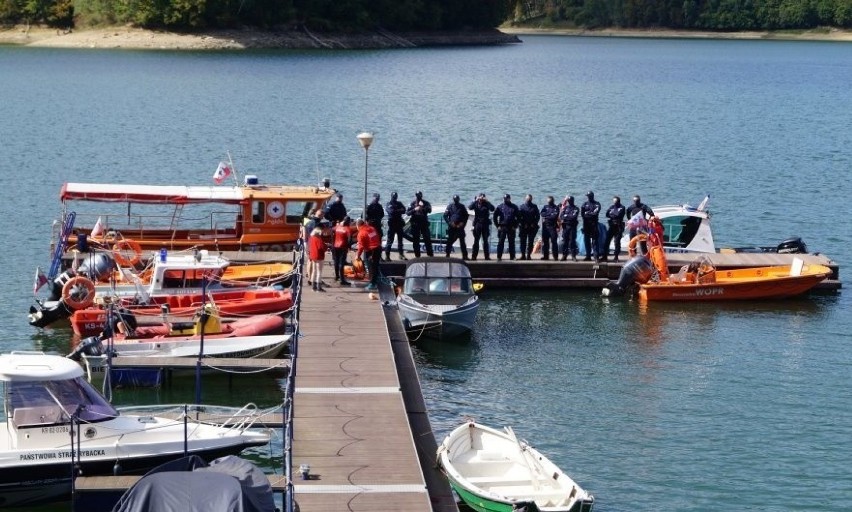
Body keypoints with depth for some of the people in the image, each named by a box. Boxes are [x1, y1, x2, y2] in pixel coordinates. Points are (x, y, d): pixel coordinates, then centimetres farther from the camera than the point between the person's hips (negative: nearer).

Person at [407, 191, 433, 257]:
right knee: (416, 240, 3)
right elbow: (408, 212, -2)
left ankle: (430, 254, 2)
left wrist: (423, 206, -26)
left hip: (424, 223, -1)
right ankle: (417, 255, 9)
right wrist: (414, 210, -17)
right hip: (415, 224, 1)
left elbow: (429, 210, -13)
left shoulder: (425, 203, 3)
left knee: (427, 239, -3)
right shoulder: (412, 203, 4)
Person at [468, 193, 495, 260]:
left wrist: (487, 201, -17)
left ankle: (487, 256, 8)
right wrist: (476, 200, -19)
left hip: (485, 224, 0)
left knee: (485, 241, 5)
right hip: (477, 224, 0)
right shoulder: (476, 204, 2)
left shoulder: (486, 204, 2)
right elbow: (469, 207, -16)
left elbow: (492, 208, -14)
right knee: (476, 241, 2)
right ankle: (474, 256, 3)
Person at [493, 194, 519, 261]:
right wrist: (497, 226, -1)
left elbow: (518, 217, 7)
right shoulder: (499, 207, 5)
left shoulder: (514, 207, 6)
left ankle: (512, 257, 8)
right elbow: (495, 217, 6)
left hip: (511, 228, 1)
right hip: (502, 227, -1)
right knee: (500, 243, -3)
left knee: (511, 243, 4)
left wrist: (515, 226, -1)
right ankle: (499, 256, -2)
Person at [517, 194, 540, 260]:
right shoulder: (521, 207, 7)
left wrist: (534, 224, -6)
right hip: (523, 227, -1)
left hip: (532, 227, 1)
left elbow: (538, 216, 7)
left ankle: (528, 254, 4)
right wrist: (522, 224, -11)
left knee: (530, 242, 0)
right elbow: (518, 217, 1)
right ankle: (523, 255, 0)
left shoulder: (534, 207, 10)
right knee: (523, 241, -2)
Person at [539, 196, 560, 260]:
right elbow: (542, 214, -1)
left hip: (552, 226, -4)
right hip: (545, 226, 4)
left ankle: (555, 256, -7)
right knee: (545, 241, 5)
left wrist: (546, 217, -6)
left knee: (554, 241, -7)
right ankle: (545, 255, 11)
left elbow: (555, 216, -10)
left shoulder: (556, 208, 3)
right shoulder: (545, 207, 14)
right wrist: (550, 214, -9)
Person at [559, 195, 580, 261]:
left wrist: (566, 216, -5)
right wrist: (569, 217, -11)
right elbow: (561, 216, 1)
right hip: (565, 226, 3)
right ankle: (564, 255, 8)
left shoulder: (576, 209, 3)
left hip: (572, 226, -3)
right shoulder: (565, 208, 11)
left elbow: (574, 216, -11)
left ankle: (573, 256, -3)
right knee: (565, 241, 3)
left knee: (572, 241, -5)